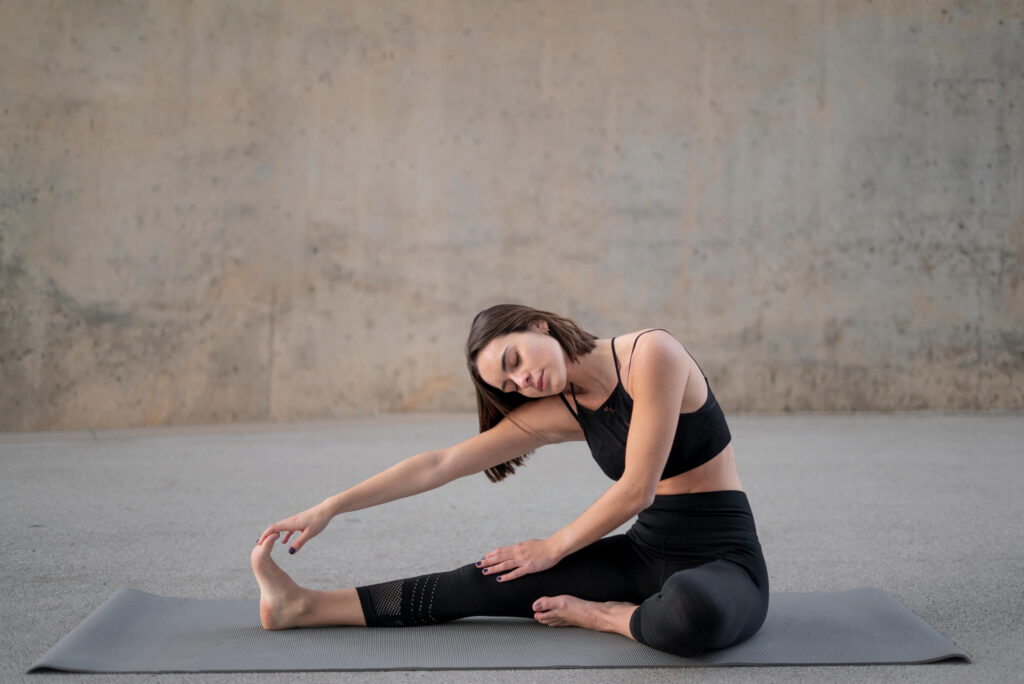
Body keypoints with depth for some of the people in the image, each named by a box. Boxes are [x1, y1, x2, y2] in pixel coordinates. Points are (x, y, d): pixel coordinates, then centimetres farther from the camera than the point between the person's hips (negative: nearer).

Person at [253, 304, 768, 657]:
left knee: (691, 610, -42)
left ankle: (601, 615, -11)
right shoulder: (561, 410, 3)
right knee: (489, 582, -6)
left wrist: (553, 548, -4)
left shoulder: (650, 353, -16)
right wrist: (329, 508, 1)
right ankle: (306, 607, 1)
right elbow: (442, 464, 3)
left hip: (721, 559, -5)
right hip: (648, 553, 6)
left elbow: (637, 488, -17)